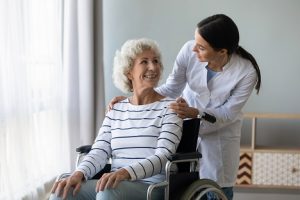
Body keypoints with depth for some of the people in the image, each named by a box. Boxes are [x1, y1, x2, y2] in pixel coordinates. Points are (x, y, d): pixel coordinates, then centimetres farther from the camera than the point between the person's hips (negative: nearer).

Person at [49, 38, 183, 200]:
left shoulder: (169, 107, 2)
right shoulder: (116, 110, 16)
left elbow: (163, 157, -11)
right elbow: (99, 151, 6)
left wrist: (125, 172, -29)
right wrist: (79, 174, -17)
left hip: (151, 186, -4)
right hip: (116, 185, 4)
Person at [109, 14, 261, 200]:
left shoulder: (247, 72, -28)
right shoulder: (189, 51, -23)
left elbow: (228, 113, -18)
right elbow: (171, 88, -9)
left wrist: (194, 113, -34)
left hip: (220, 134, -1)